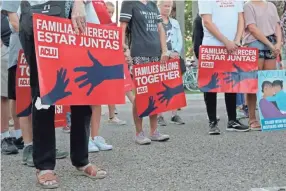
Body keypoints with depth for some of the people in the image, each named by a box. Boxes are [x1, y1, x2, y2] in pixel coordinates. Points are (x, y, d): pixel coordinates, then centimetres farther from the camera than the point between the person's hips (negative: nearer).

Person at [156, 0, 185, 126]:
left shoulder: (175, 23, 18)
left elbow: (180, 40, 13)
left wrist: (176, 52, -6)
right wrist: (168, 53, -17)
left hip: (174, 58, 5)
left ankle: (174, 115, 6)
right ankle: (159, 116, 0)